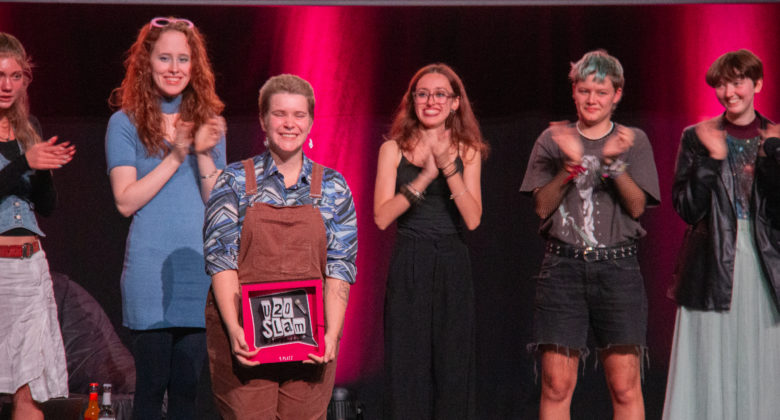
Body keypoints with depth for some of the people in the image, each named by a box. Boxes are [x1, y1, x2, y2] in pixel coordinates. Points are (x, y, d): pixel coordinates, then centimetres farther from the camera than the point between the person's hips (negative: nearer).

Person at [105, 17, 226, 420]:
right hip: (150, 269, -3)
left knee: (186, 387, 5)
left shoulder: (209, 122, 12)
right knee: (151, 385, -2)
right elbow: (126, 200, -6)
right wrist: (175, 157, -11)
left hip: (200, 267, 3)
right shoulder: (126, 123, 2)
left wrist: (204, 154, -9)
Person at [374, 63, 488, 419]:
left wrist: (449, 167, -15)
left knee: (453, 370, 2)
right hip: (409, 268, -2)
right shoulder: (394, 149, 4)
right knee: (407, 368, -3)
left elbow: (473, 219, -5)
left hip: (453, 268, 2)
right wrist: (425, 176, -16)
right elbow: (382, 217, -7)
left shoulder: (467, 152, 8)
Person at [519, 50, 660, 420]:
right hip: (563, 267, 0)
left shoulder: (633, 141, 11)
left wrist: (613, 163, -15)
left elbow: (636, 206, 0)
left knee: (625, 385, -6)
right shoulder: (553, 140, 12)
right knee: (556, 384, -5)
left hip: (617, 266, 0)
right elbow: (542, 206, 3)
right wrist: (571, 164, -11)